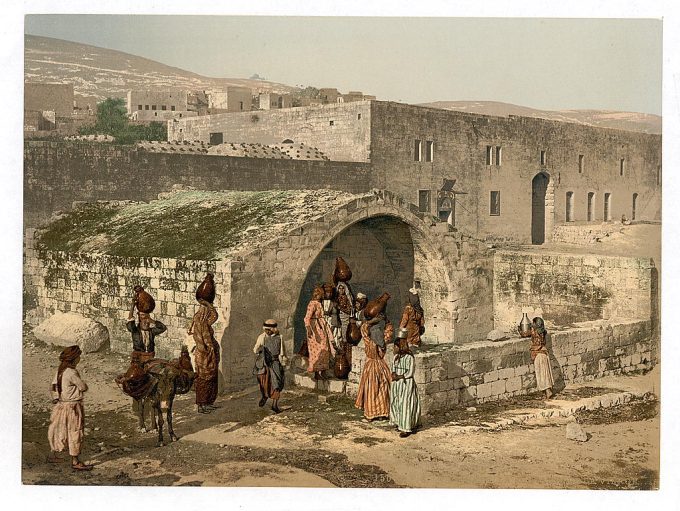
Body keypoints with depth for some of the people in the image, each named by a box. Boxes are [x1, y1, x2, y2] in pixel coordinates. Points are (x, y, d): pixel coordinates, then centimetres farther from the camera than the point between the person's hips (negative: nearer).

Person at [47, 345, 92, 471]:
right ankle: (75, 462, 7)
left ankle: (53, 455, 34)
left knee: (61, 430, 22)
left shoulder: (60, 370, 4)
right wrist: (83, 384, 4)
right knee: (75, 433, 1)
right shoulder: (71, 373, -23)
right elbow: (83, 387, -17)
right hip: (73, 406, -9)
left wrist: (55, 399, 20)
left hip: (62, 404, 9)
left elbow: (54, 385, 12)